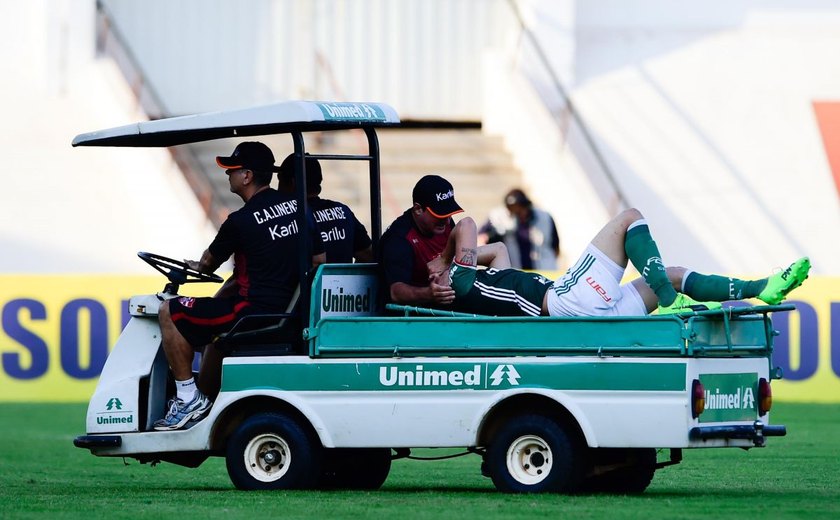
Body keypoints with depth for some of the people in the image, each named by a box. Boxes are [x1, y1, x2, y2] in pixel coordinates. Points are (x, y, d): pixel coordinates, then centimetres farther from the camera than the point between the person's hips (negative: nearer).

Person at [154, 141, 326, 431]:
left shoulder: (240, 222, -15)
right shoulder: (296, 207, 6)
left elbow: (209, 264, 2)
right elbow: (320, 260, 12)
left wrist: (198, 266, 26)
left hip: (255, 314, -9)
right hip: (290, 310, 9)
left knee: (169, 312, 0)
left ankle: (189, 398, -1)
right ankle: (206, 393, 36)